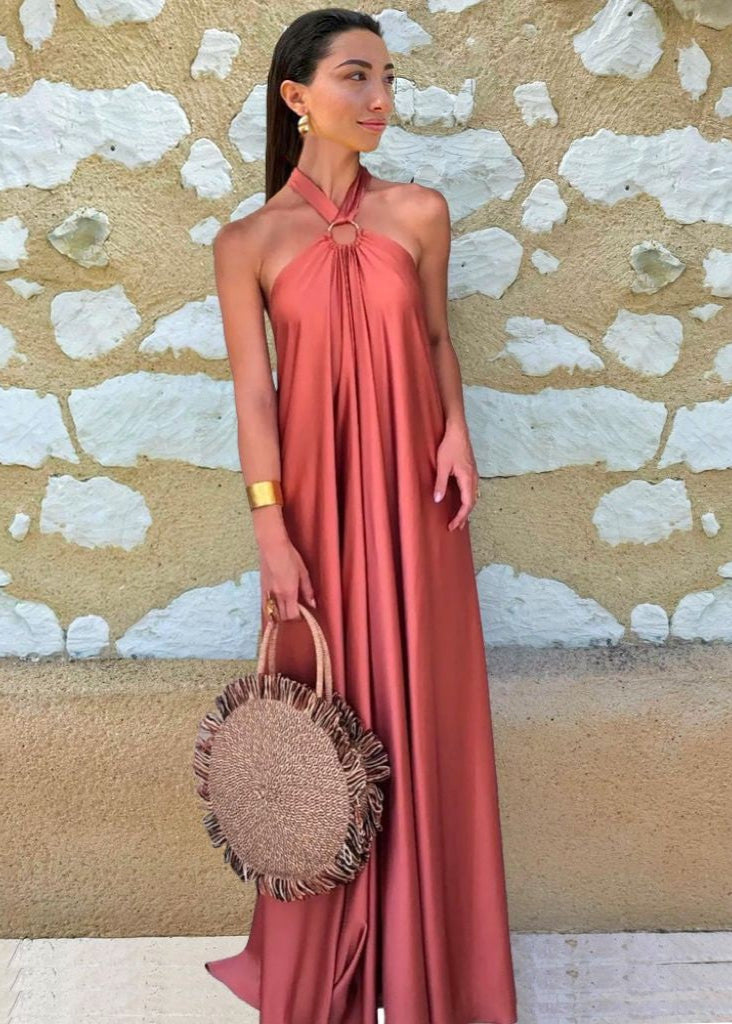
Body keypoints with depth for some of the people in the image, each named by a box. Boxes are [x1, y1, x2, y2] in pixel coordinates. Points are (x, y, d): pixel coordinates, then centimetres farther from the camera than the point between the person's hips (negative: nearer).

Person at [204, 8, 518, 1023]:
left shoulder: (421, 212, 2)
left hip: (413, 497, 2)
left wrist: (457, 431, -6)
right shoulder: (248, 241, -3)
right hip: (319, 501, -1)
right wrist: (271, 533, -10)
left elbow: (436, 338, 11)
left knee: (424, 709, 9)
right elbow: (253, 392, -6)